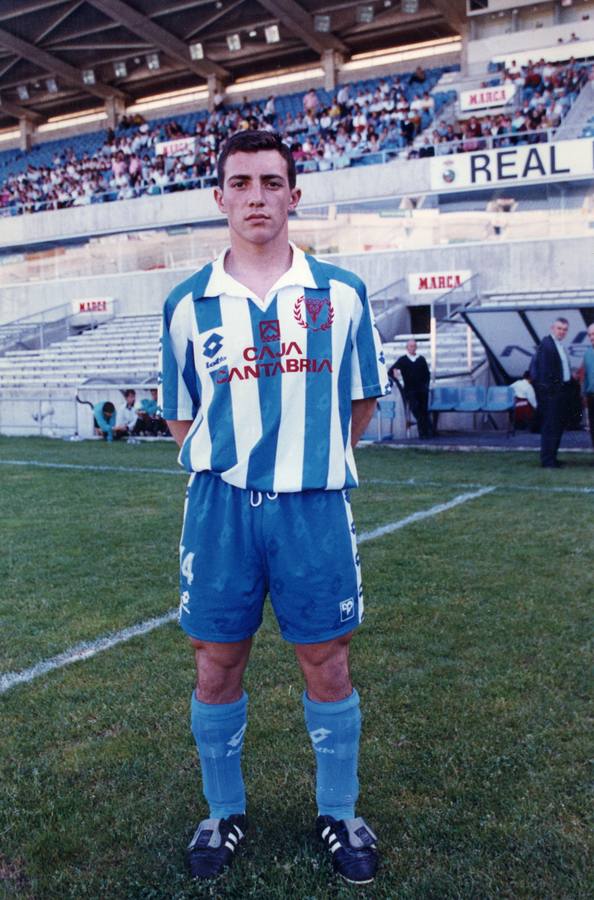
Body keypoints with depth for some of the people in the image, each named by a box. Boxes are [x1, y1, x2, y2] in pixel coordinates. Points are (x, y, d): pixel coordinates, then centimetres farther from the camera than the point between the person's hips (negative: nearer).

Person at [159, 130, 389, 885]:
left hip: (313, 505, 0)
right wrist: (228, 462, 4)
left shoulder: (341, 294, 1)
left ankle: (338, 813, 32)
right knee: (216, 667, 10)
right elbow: (180, 417, 11)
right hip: (220, 505, 1)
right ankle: (224, 813, 33)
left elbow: (362, 401, 11)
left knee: (326, 665, 9)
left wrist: (310, 455, 8)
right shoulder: (187, 304, 3)